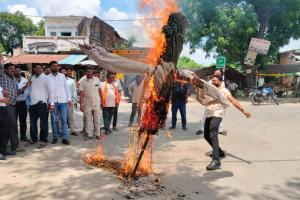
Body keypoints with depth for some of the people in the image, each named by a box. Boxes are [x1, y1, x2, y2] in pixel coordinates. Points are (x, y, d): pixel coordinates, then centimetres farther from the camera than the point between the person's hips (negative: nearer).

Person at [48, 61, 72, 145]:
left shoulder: (62, 76, 9)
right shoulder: (48, 77, 1)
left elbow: (67, 88, 11)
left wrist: (69, 99, 4)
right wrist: (51, 103, -12)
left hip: (63, 101, 2)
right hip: (53, 102, -1)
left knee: (64, 120, -1)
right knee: (54, 120, 5)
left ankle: (65, 138, 2)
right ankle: (55, 137, 15)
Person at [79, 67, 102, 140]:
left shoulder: (97, 80, 0)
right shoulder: (83, 81, -4)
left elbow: (100, 91, 6)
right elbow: (81, 94, -5)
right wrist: (81, 105, -9)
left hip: (96, 103, 1)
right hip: (87, 104, -1)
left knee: (97, 120, 8)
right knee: (88, 120, 7)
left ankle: (97, 134, 18)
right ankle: (89, 134, 16)